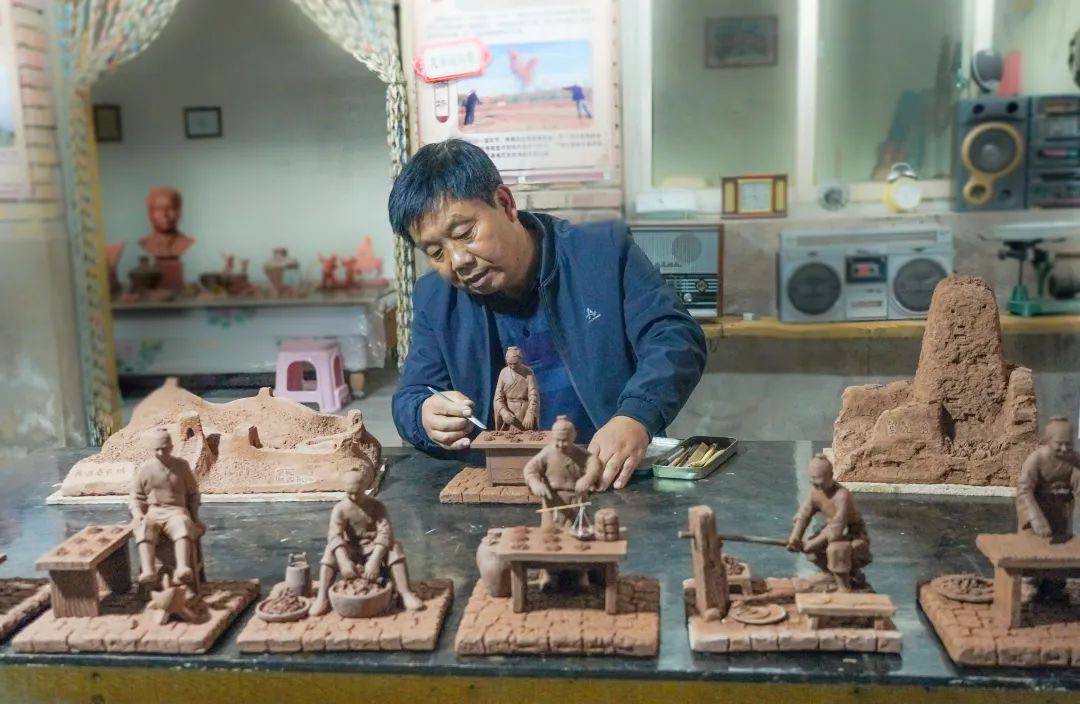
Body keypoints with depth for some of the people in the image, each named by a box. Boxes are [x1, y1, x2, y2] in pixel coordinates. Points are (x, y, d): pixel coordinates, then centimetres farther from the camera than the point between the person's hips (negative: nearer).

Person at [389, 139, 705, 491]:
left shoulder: (605, 249, -5)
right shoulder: (434, 299, 5)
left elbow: (675, 339, -10)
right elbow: (409, 399, 8)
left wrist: (635, 417, -29)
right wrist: (428, 419, -17)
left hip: (615, 480, -2)